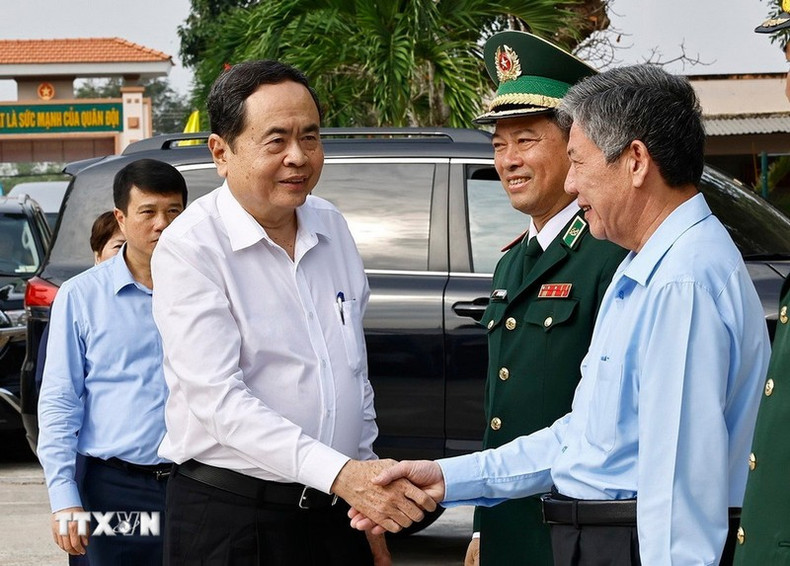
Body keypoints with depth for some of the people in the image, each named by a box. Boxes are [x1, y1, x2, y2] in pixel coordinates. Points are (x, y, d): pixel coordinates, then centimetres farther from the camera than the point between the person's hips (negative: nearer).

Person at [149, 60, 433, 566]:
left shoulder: (332, 226, 8)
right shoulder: (190, 248, -12)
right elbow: (218, 398, -21)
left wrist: (371, 503, 15)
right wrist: (342, 474, -30)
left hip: (336, 511, 6)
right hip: (231, 521, -5)